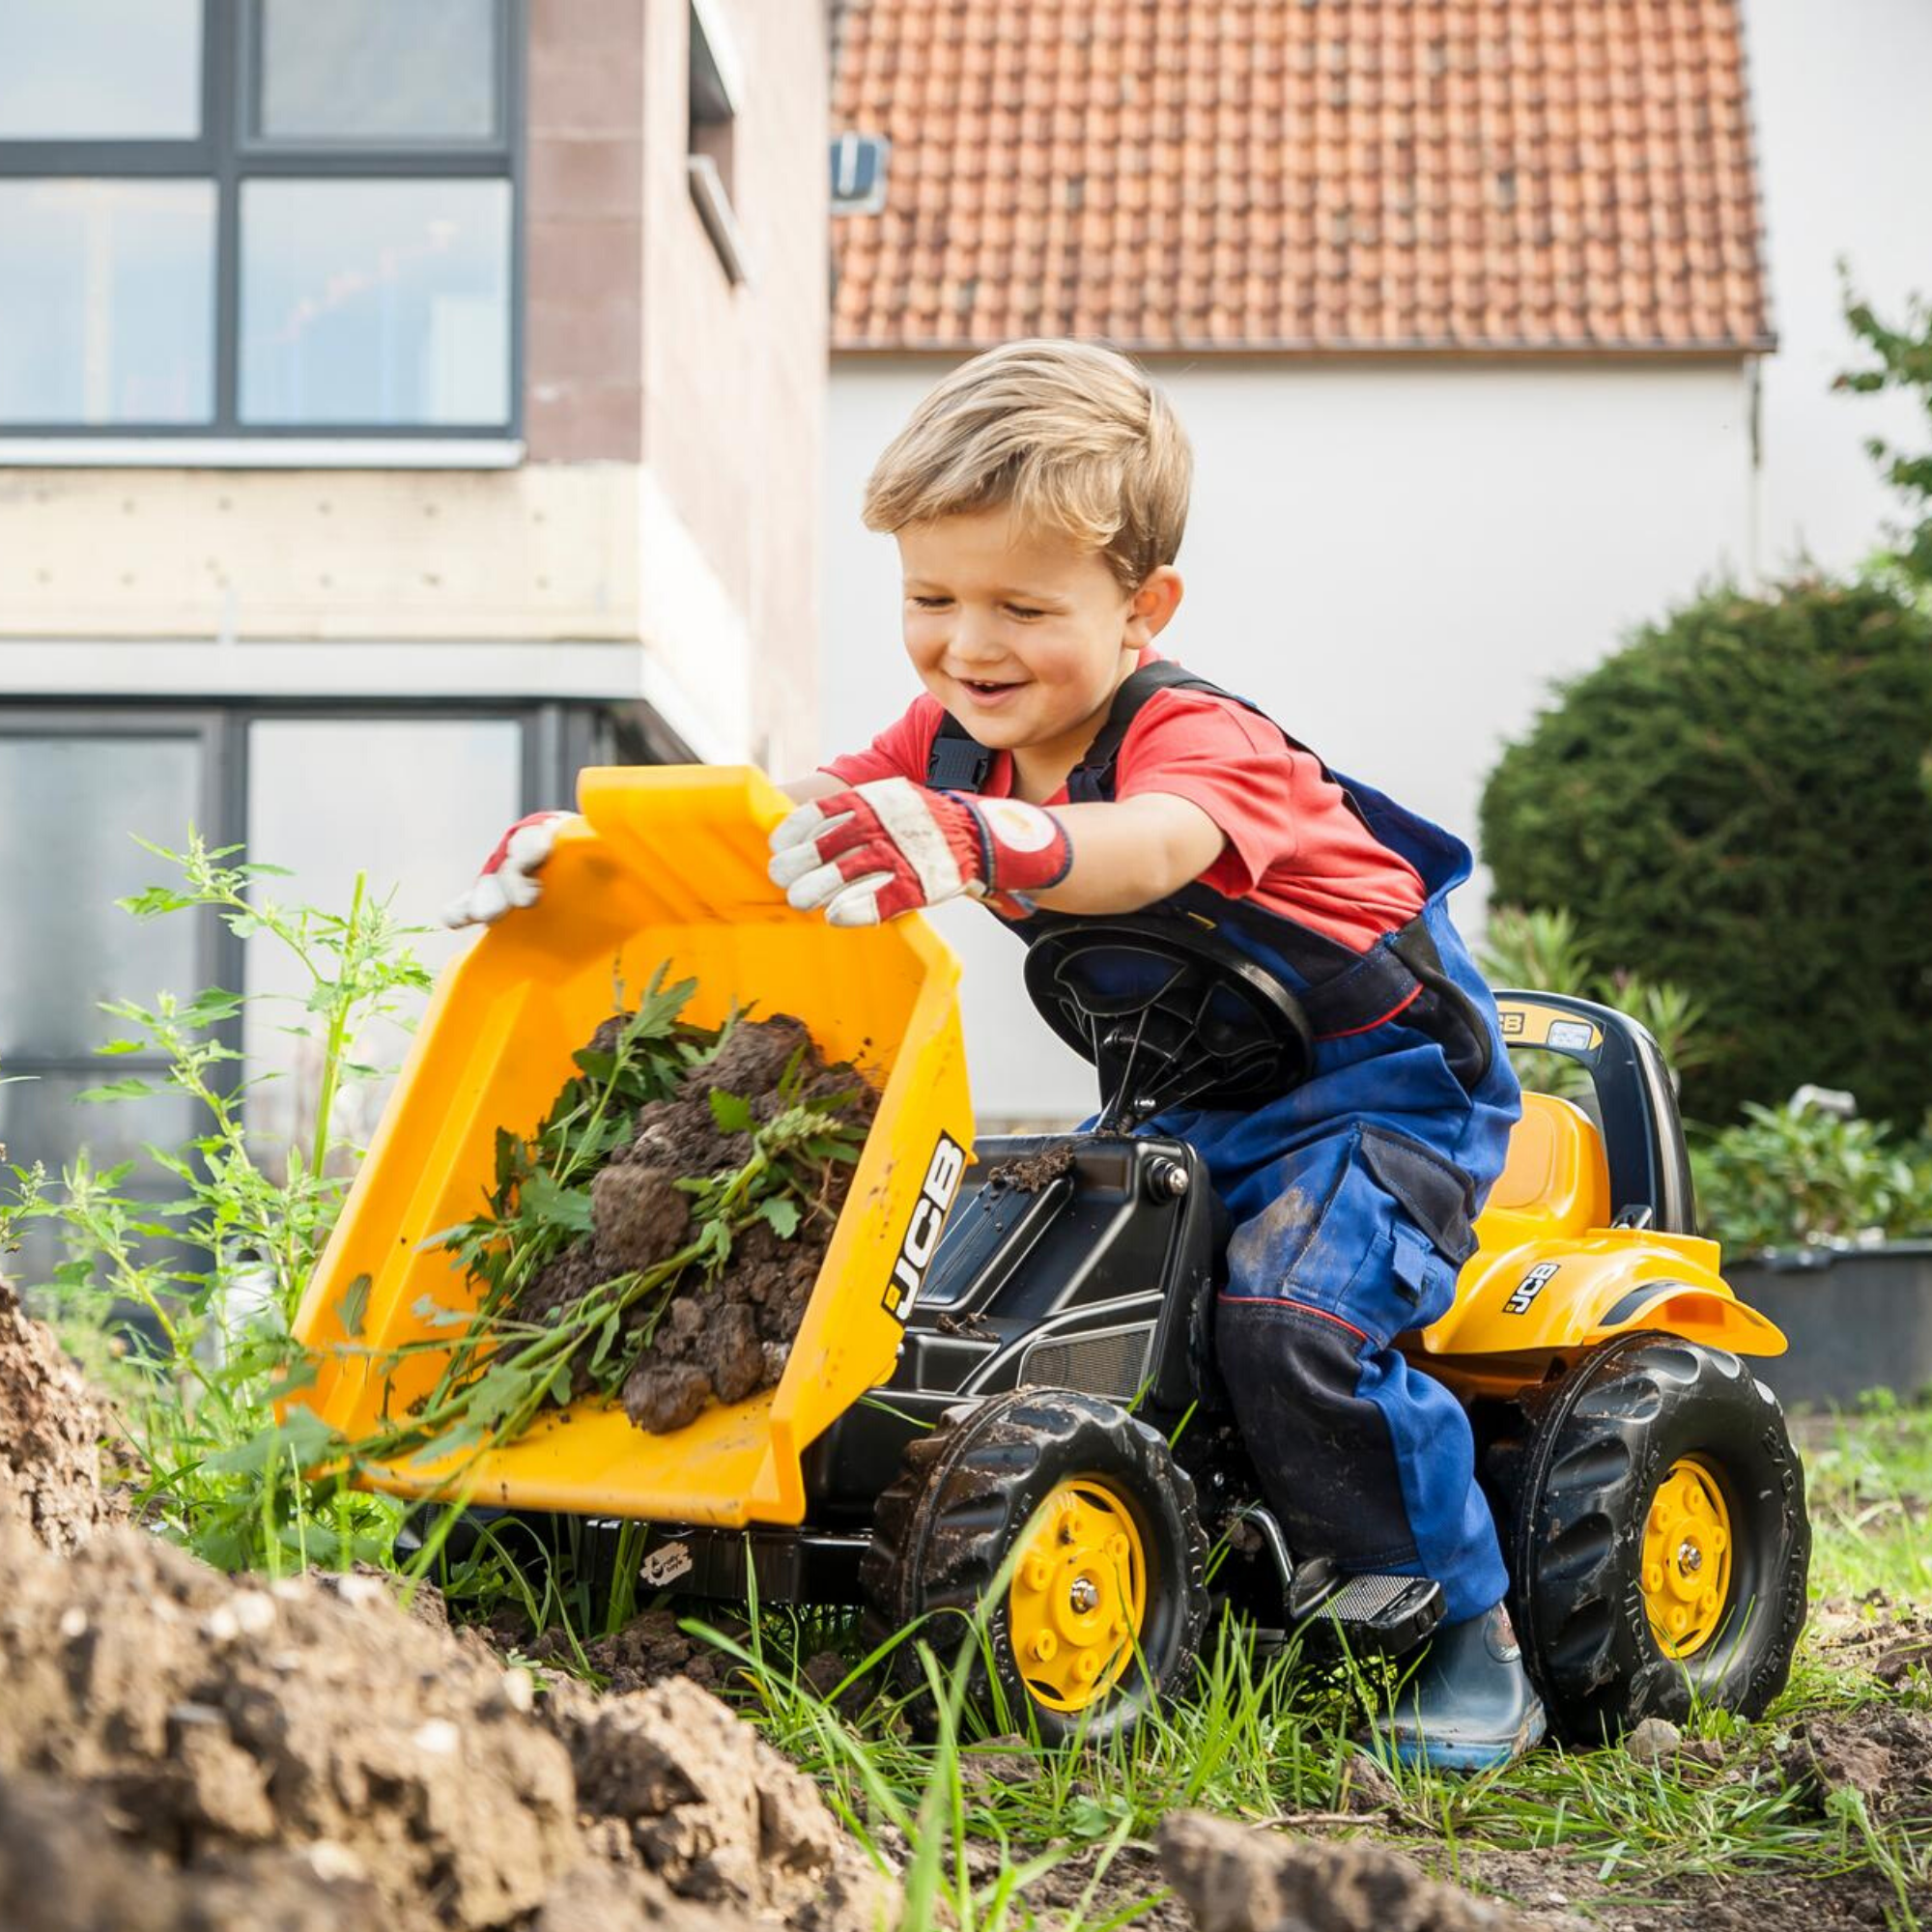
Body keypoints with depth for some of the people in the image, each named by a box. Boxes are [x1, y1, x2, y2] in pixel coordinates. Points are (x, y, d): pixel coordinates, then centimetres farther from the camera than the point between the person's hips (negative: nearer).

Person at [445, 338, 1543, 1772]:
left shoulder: (1197, 737, -28)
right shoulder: (952, 745, -3)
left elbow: (1151, 847, -51)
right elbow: (783, 817, -9)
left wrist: (972, 842, -72)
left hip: (1376, 1083, -8)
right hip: (1181, 1104, 8)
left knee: (1291, 1315, -29)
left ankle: (1472, 1633, -12)